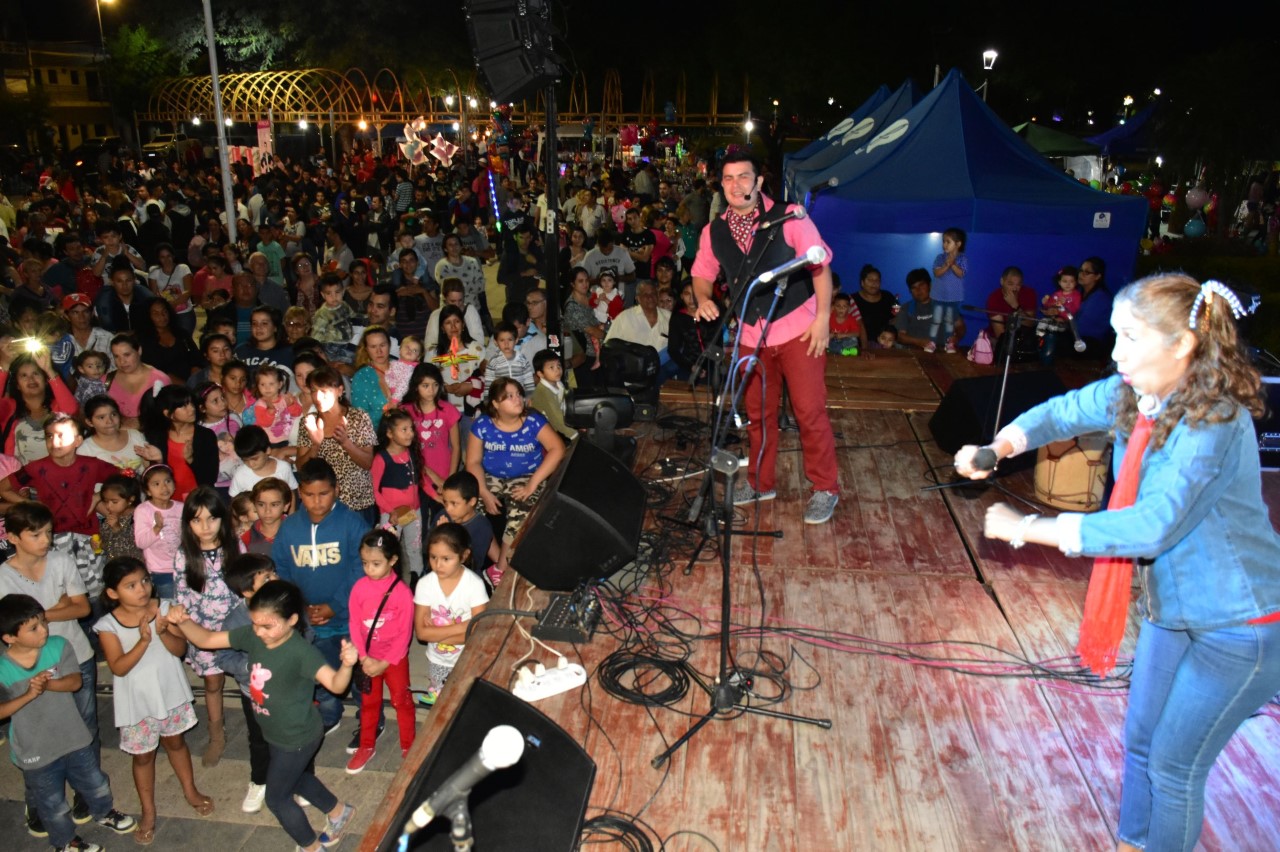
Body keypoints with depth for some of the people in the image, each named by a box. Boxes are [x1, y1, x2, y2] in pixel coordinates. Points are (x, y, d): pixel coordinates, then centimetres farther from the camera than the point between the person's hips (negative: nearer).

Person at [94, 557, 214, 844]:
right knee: (143, 756, 15)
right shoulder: (108, 625, -18)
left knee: (175, 742, 22)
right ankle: (148, 811, 34)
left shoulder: (164, 608, -13)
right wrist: (144, 640, -34)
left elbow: (180, 649, -13)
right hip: (137, 700, -1)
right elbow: (119, 667, -22)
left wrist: (163, 632, -32)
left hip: (170, 691, 2)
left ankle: (190, 790, 42)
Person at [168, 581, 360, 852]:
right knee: (295, 779, 30)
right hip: (277, 735, 8)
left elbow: (336, 684, -43)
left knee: (277, 798, 11)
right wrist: (182, 621, -25)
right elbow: (207, 640, -6)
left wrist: (347, 665, -65)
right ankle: (339, 812, 53)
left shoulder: (301, 652, -34)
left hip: (298, 738, -8)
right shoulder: (252, 636, -14)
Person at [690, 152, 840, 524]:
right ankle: (760, 482, 32)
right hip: (751, 335, 4)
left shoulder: (789, 218, -10)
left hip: (799, 331, -4)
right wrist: (703, 298, -8)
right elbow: (702, 273, 14)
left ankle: (825, 489, 12)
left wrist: (822, 319, -13)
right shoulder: (714, 231, 2)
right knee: (758, 413, 15)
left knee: (810, 411, -3)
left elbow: (820, 266, -8)